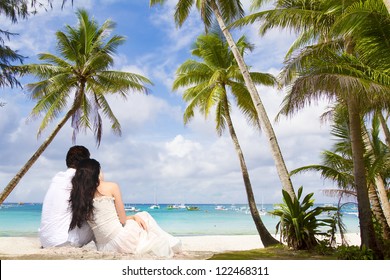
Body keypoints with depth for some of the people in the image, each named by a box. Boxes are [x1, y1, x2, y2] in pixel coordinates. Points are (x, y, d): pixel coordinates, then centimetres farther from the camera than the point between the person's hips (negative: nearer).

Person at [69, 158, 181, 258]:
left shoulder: (78, 196, 6)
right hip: (121, 241, -6)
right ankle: (168, 245, 26)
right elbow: (123, 220, -5)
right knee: (144, 217, 21)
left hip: (102, 247, 6)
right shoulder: (112, 187, -8)